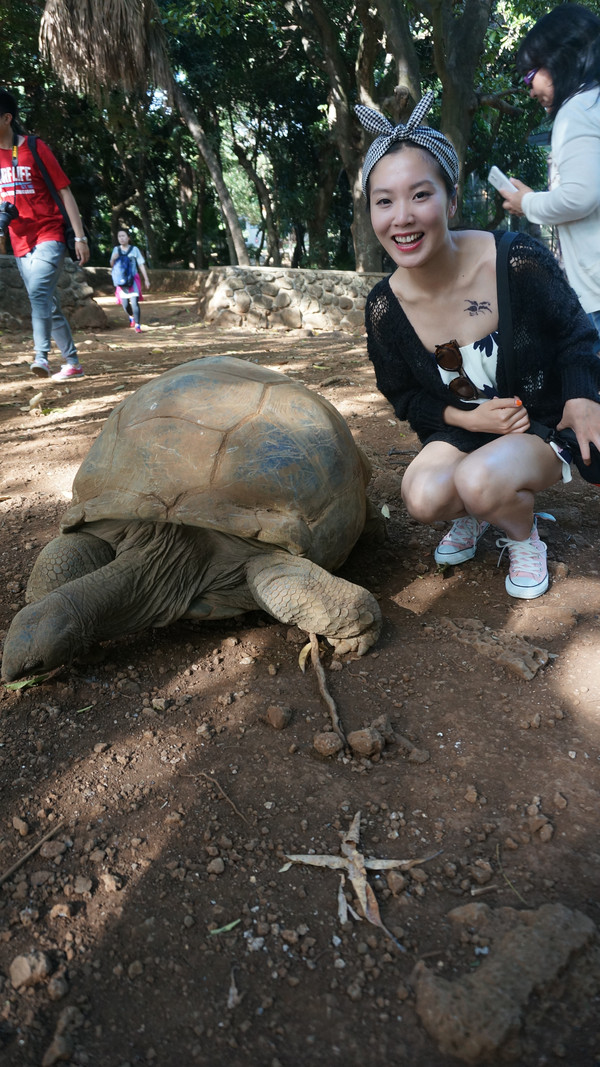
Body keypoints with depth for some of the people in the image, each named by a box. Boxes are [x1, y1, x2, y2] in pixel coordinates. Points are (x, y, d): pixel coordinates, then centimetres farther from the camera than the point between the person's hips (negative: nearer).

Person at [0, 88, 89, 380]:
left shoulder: (35, 149, -4)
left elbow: (65, 192, -4)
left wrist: (80, 237, -9)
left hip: (49, 235, -6)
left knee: (39, 290, -28)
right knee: (50, 306, 8)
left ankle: (41, 355, -32)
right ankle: (73, 363, 16)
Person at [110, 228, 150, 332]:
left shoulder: (134, 249, -1)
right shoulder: (116, 249, 7)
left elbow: (141, 265, 1)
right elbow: (112, 265, 12)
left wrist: (146, 279, -3)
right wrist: (113, 259, -11)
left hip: (133, 279, -3)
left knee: (134, 302, -16)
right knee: (125, 304, 7)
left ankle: (137, 325, -14)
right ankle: (131, 316, 38)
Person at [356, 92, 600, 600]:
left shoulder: (517, 258, -21)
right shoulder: (385, 307, -13)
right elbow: (404, 396, 2)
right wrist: (466, 418, -14)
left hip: (542, 424, -3)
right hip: (460, 430, 3)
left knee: (479, 479, -34)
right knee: (424, 496, -26)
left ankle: (524, 538, 2)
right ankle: (475, 514, 12)